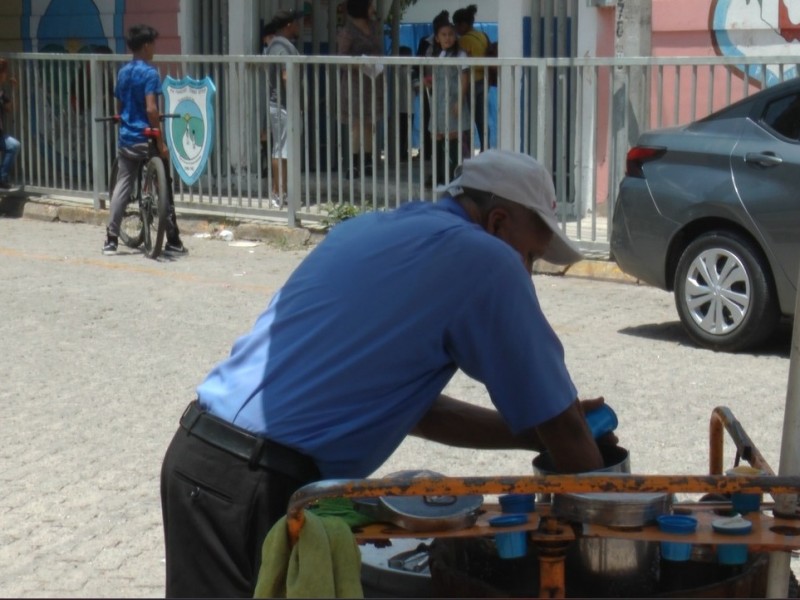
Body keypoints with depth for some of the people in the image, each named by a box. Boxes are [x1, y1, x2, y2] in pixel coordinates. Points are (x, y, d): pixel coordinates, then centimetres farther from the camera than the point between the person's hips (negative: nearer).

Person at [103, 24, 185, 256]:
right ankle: (173, 241, 5)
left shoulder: (123, 72, 9)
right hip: (145, 139, -6)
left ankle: (111, 240, 4)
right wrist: (161, 141, -19)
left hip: (126, 138, 6)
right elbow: (151, 109, -21)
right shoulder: (150, 72, -13)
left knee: (122, 187, 8)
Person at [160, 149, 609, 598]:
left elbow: (410, 407, 24)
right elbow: (561, 423, 0)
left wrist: (536, 434, 23)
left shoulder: (367, 229, 19)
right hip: (259, 486, -8)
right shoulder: (484, 259, -5)